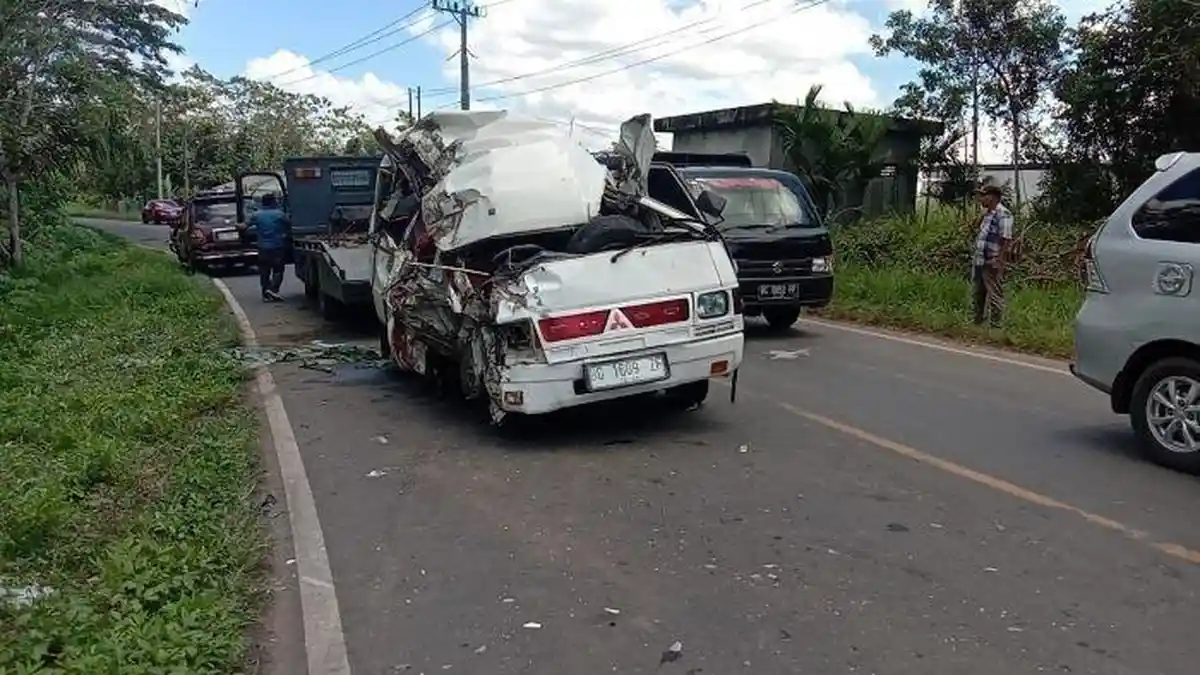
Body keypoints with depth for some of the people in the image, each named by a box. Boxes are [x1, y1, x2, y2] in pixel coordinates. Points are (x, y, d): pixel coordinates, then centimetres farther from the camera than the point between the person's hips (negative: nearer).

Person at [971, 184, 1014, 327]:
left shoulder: (1003, 214, -15)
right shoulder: (987, 213, 14)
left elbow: (1006, 240, -20)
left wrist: (999, 261, -23)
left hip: (992, 263, -10)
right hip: (978, 261, 10)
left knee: (995, 294, -1)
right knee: (977, 293, 17)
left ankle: (995, 325, 6)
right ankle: (978, 322, 30)